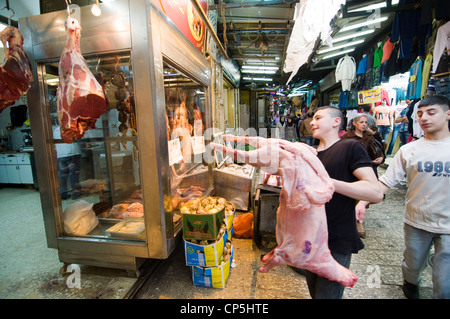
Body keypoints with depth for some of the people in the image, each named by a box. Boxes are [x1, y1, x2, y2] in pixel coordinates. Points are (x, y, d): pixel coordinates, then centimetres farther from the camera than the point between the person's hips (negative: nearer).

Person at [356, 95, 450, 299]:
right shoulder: (409, 150, -4)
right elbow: (386, 181, -8)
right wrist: (363, 201, -20)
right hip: (416, 222, 1)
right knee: (412, 266, 21)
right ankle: (411, 283, 52)